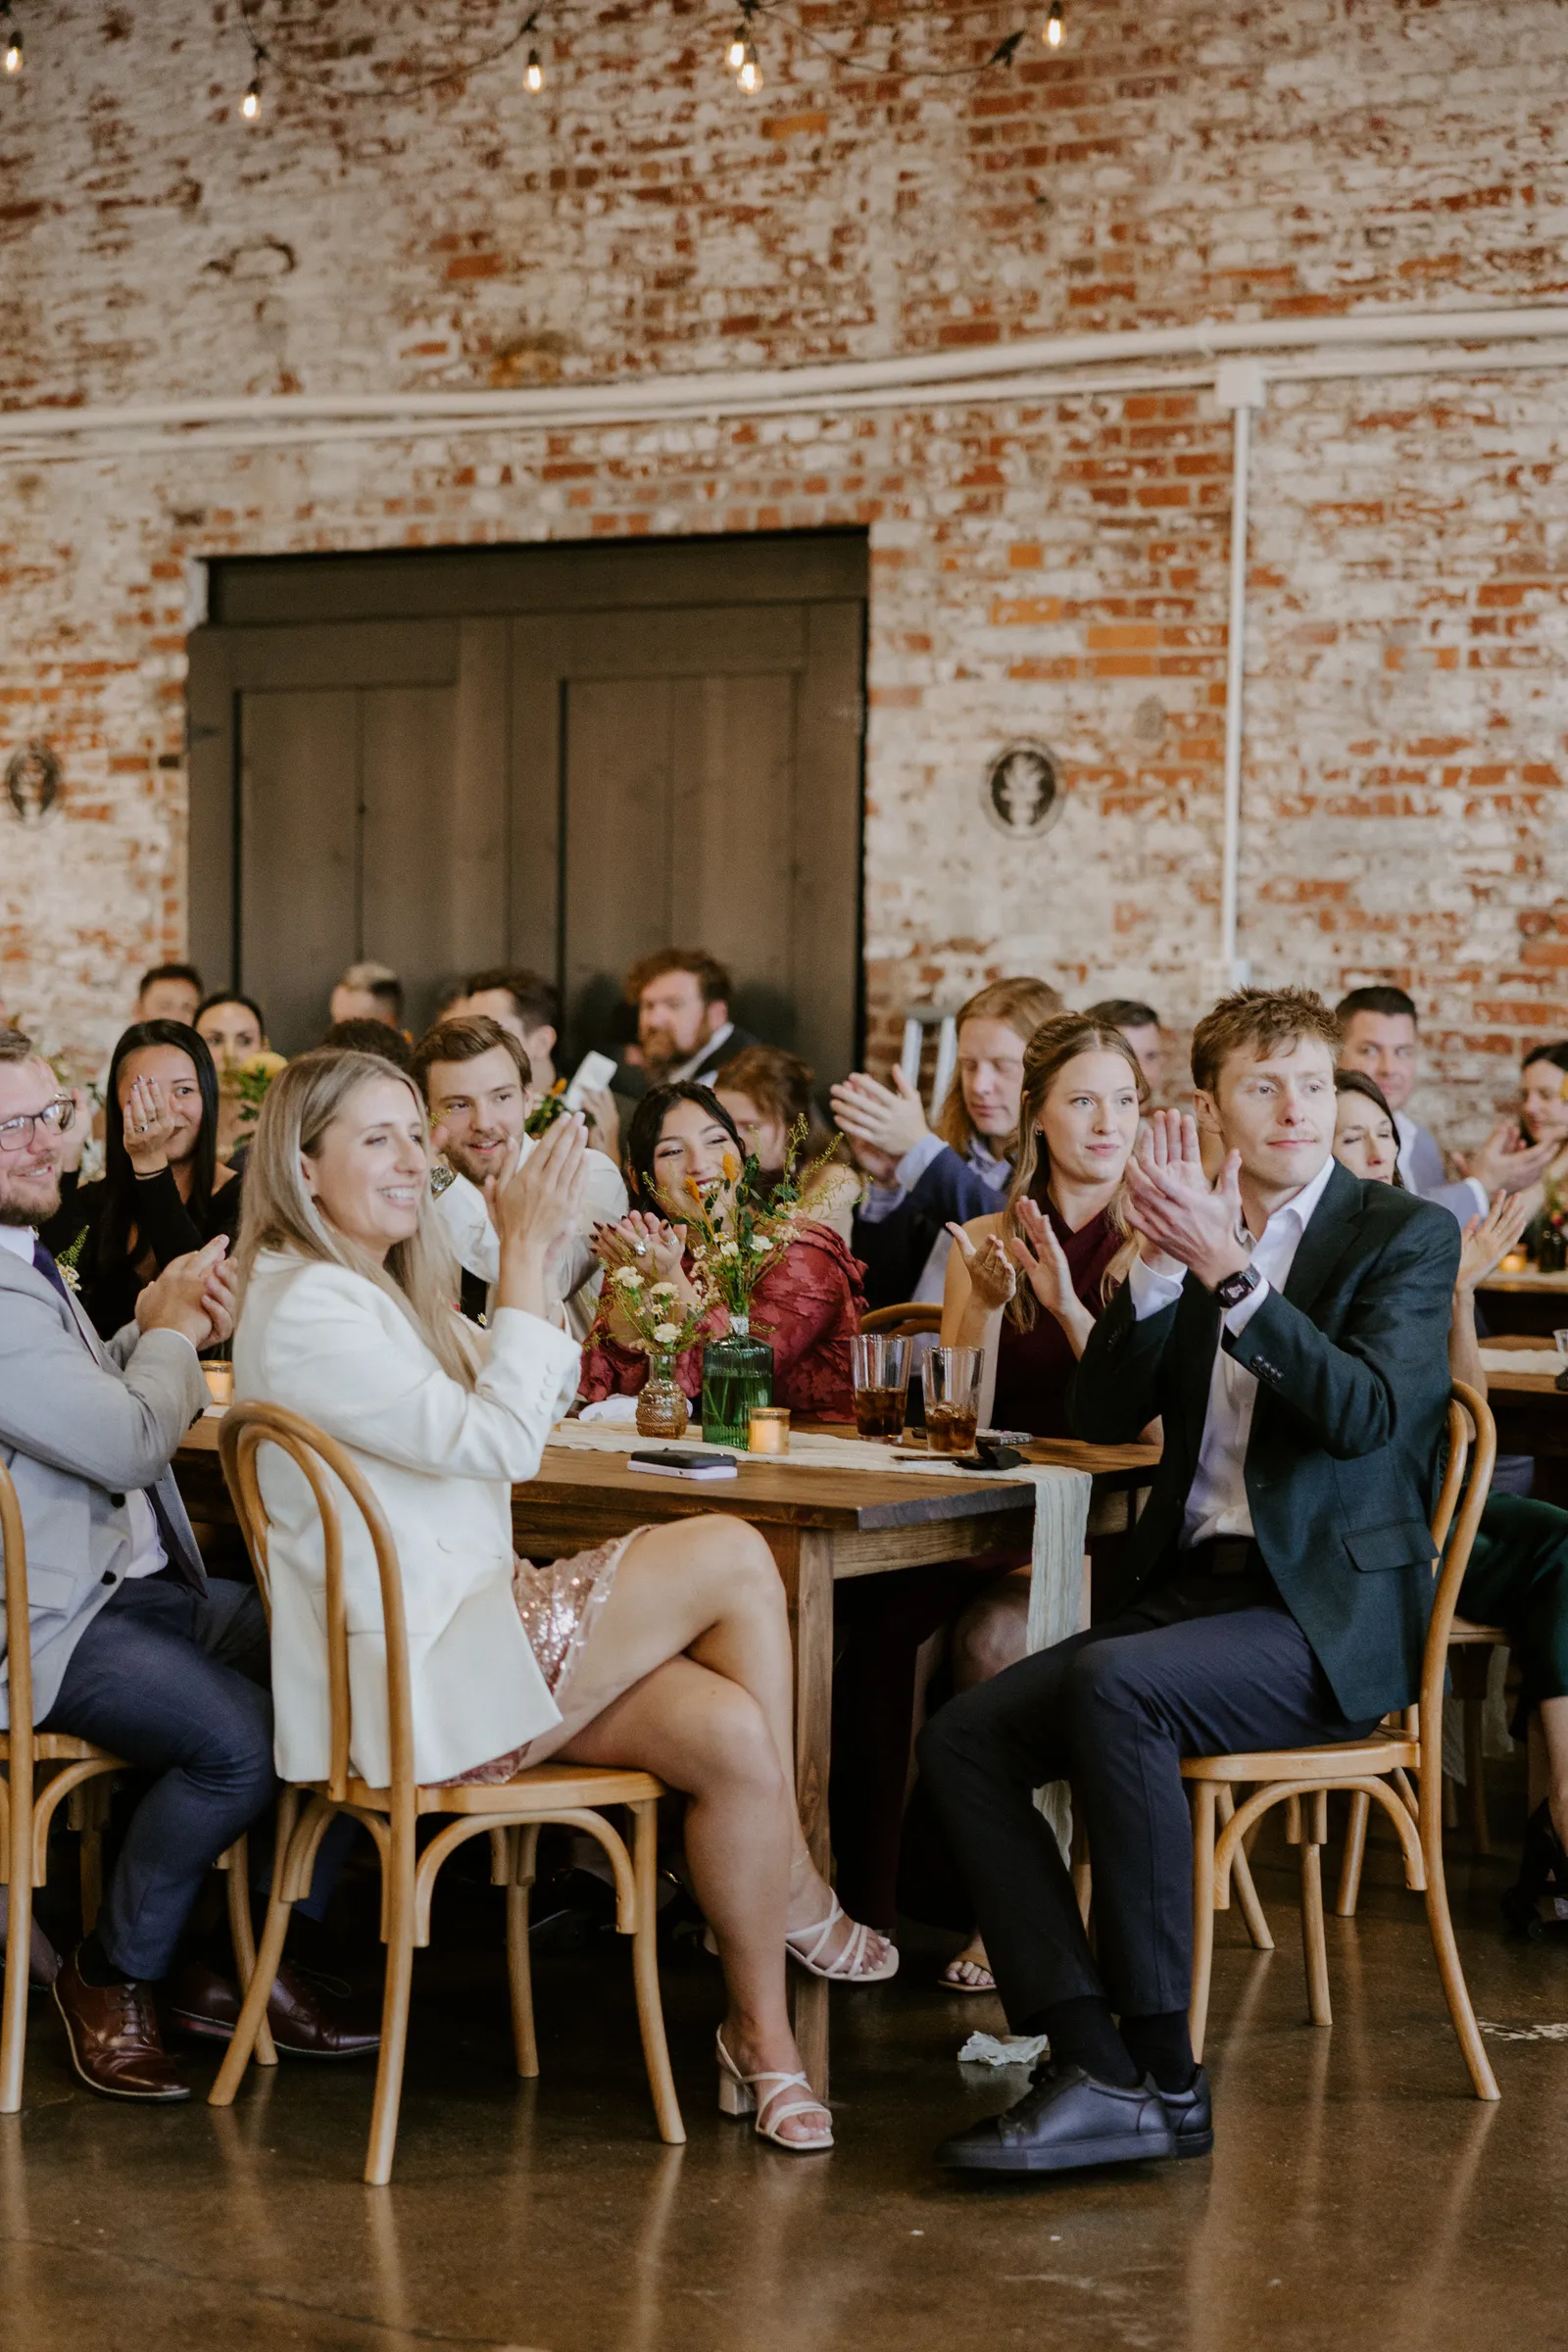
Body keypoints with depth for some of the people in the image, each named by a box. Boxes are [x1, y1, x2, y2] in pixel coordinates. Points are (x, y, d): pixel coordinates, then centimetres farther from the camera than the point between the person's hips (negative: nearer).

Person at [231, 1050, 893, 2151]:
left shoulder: (382, 1293, 19)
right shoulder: (307, 1309, -14)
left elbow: (535, 1398, 22)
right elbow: (497, 1443, -19)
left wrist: (543, 1256, 7)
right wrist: (524, 1258, -15)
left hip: (465, 1638, 10)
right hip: (412, 1680, -10)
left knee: (731, 1734, -13)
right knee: (732, 1556, -17)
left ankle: (763, 2036, -6)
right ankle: (795, 1885, -4)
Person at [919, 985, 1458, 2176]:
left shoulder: (1407, 1233, -1)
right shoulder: (1200, 1226, 15)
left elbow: (1368, 1414, -17)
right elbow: (1106, 1416, 7)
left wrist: (1231, 1274, -20)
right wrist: (1160, 1261, -7)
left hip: (1328, 1610, -6)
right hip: (1194, 1585, 6)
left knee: (1111, 1686, -33)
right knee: (962, 1735, -14)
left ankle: (1165, 2074, -28)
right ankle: (1095, 2067, -22)